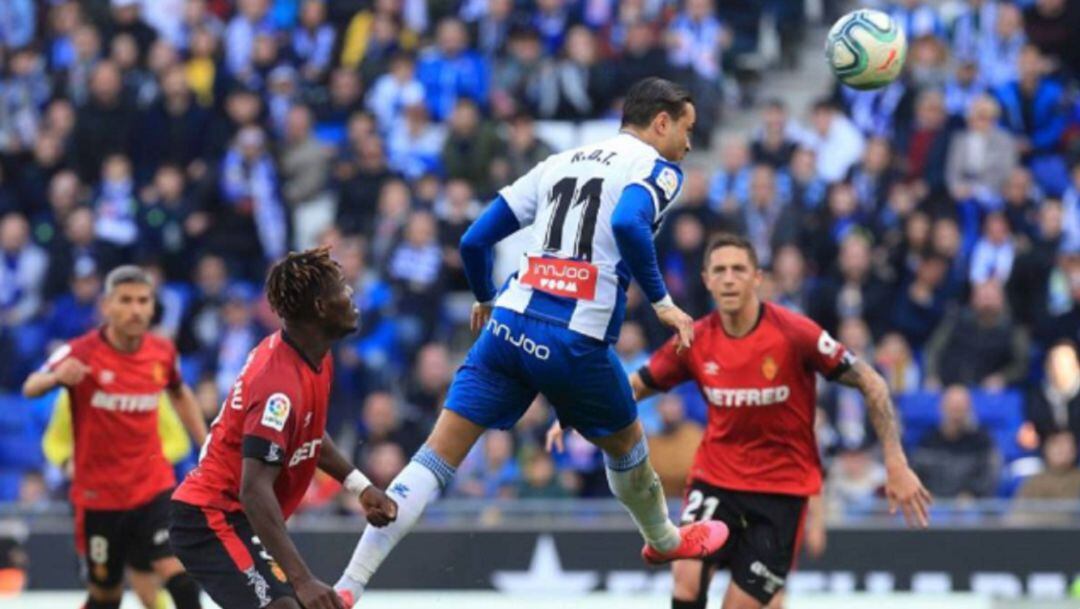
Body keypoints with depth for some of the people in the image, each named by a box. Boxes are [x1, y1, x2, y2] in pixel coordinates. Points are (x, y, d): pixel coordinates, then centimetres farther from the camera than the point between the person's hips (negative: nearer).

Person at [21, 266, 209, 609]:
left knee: (176, 569, -17)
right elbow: (30, 389, -24)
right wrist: (56, 376, -47)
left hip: (153, 486, 2)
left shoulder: (162, 352, -1)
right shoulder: (82, 353, -14)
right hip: (99, 493, -2)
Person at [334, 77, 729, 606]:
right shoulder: (656, 168, 4)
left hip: (510, 325, 4)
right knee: (626, 444, 26)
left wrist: (485, 300, 37)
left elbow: (475, 239, 19)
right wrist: (662, 303, -12)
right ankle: (665, 541, 51)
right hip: (575, 340, -4)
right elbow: (627, 224, -20)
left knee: (436, 458, -2)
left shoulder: (561, 163, 21)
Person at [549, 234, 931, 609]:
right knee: (687, 578, -19)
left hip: (784, 485, -2)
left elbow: (871, 384, -12)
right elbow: (636, 385, 9)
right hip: (716, 476, 2)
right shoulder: (695, 341, -6)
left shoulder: (794, 334, -17)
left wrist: (896, 465, -17)